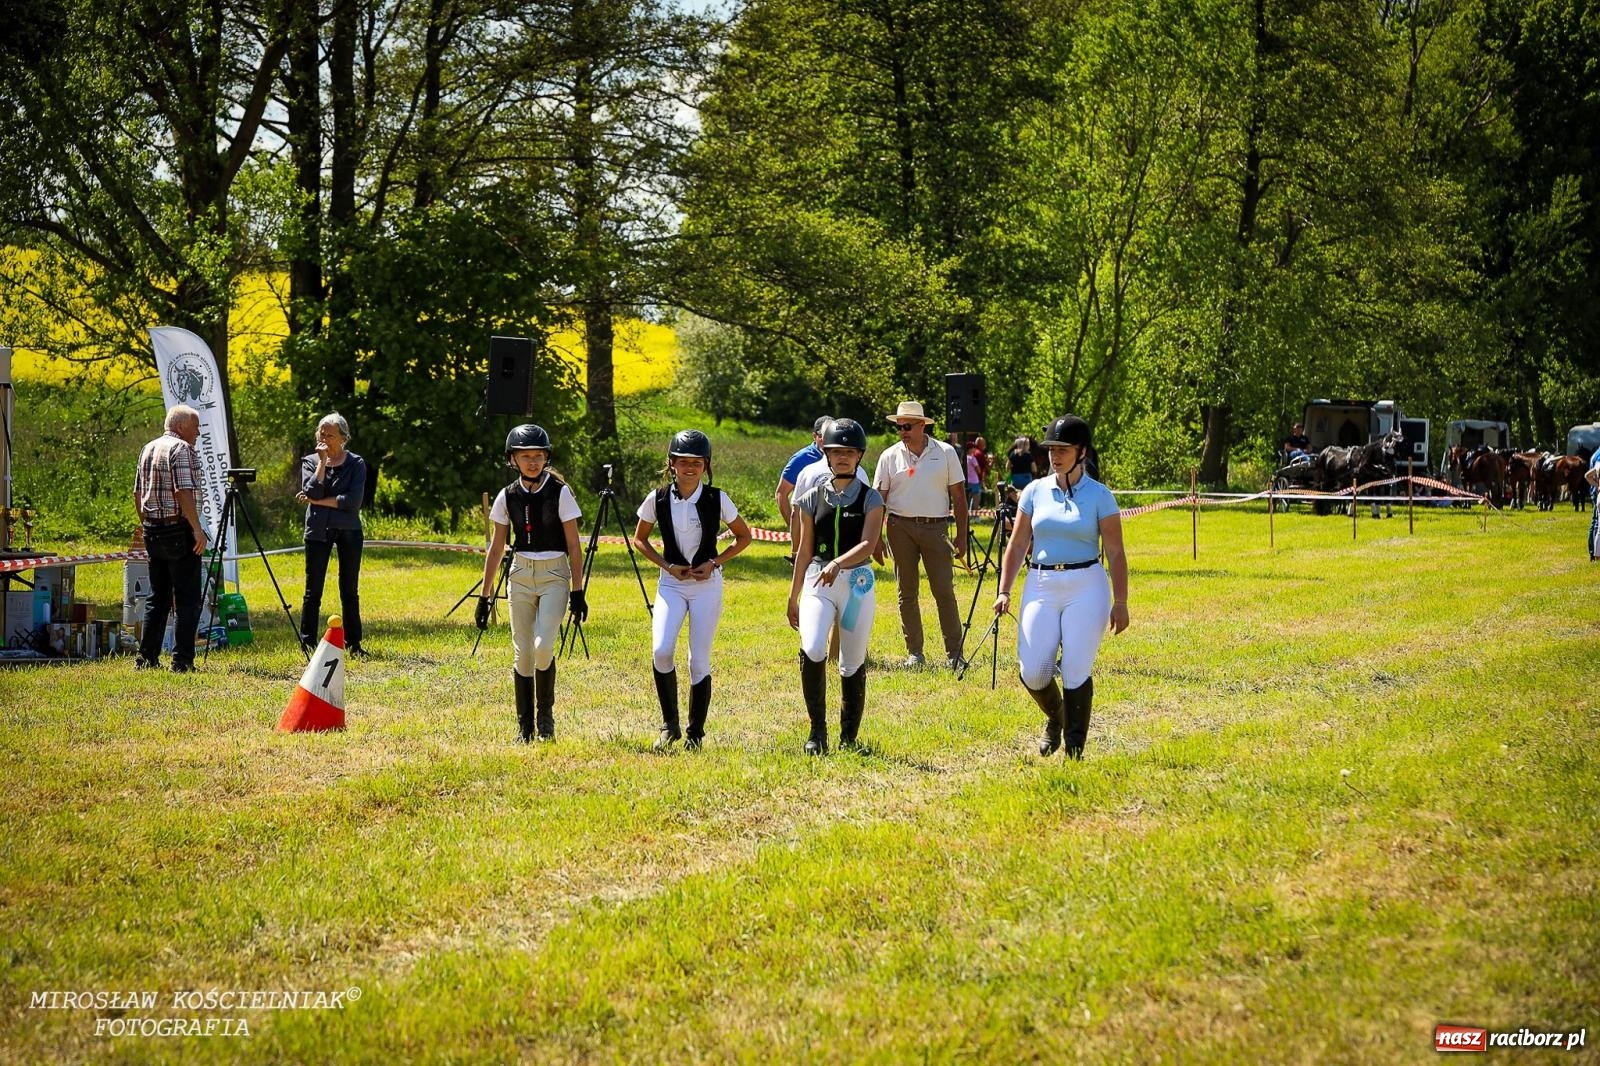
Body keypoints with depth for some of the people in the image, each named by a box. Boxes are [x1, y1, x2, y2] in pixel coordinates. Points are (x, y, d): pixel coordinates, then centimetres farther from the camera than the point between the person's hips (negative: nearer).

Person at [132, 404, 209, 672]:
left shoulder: (148, 449, 15)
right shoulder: (182, 449, -11)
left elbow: (138, 494, 18)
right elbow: (183, 492, -21)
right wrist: (198, 529, -20)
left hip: (153, 532, 9)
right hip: (179, 532, -8)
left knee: (157, 598, 14)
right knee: (187, 600, -5)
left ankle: (146, 659, 13)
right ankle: (182, 661, -8)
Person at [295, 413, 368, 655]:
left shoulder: (356, 463, 3)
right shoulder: (310, 461, 6)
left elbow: (353, 501, -11)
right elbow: (312, 492, -12)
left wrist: (318, 501, -11)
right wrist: (322, 462, -10)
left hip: (348, 530, 0)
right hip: (318, 530, 0)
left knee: (350, 590, 4)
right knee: (313, 590, 0)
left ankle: (353, 644, 11)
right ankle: (308, 643, 5)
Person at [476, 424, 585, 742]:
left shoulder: (560, 492, -5)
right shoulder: (508, 496, 4)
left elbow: (573, 546, -4)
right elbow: (496, 548, 9)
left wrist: (577, 592, -8)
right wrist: (485, 596, 7)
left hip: (554, 575, -3)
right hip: (520, 575, 3)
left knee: (543, 646, -19)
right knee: (522, 653, 3)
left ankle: (545, 716, 2)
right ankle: (525, 726, 13)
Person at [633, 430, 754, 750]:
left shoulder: (716, 499, -6)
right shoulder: (658, 499, -4)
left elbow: (744, 537, 6)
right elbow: (639, 539, 10)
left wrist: (714, 562, -7)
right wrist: (667, 566, -4)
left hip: (707, 584, -1)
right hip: (671, 583, 1)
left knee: (699, 661, -2)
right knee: (661, 651, -18)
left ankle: (695, 734, 12)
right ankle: (669, 725, 0)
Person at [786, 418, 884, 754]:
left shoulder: (870, 499, 1)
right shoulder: (813, 498, 8)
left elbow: (868, 544, -14)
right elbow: (804, 550, 13)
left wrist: (837, 564, -31)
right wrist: (793, 596, 14)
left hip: (857, 582, -1)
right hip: (817, 582, 1)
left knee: (853, 663, 4)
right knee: (812, 651, -21)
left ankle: (849, 738, 17)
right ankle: (817, 730, -9)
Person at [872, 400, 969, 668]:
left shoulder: (945, 453, 2)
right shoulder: (890, 457, 4)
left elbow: (959, 496, 5)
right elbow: (879, 500, 6)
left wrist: (961, 535, 0)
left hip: (935, 527, -1)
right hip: (901, 528, 2)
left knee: (944, 591, -5)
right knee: (906, 593, 5)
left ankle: (954, 653, -1)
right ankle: (914, 652, 13)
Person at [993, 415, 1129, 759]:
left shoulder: (1099, 496, -2)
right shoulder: (1035, 491, 7)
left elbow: (1115, 553, -2)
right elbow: (1018, 545, 10)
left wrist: (1120, 602, -7)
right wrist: (1004, 591, 2)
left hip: (1086, 588, -3)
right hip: (1041, 587, 3)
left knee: (1076, 672, -6)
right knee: (1032, 673, -4)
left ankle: (1074, 749, 8)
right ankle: (1054, 718, 28)